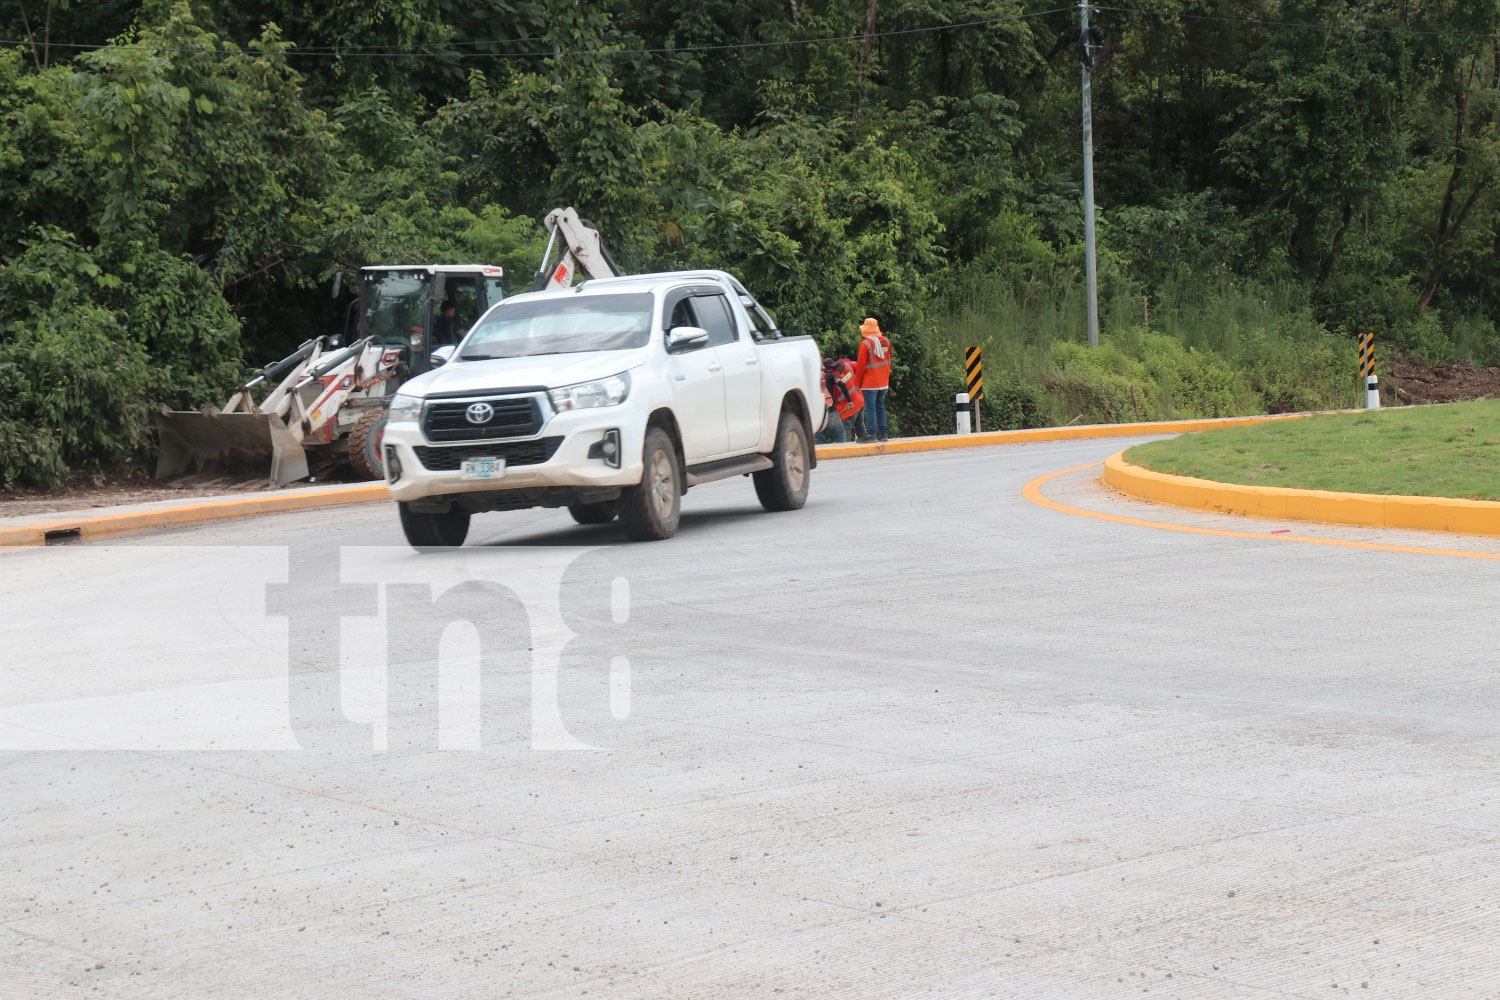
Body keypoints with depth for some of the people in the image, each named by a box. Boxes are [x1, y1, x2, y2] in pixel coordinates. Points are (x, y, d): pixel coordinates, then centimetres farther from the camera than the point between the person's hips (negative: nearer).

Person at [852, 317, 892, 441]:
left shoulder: (865, 344, -13)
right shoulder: (886, 342, 7)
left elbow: (861, 365, -11)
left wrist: (857, 382, -3)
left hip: (870, 383, -7)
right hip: (883, 382, 7)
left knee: (870, 407, -5)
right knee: (880, 406, 13)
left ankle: (871, 433, -8)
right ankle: (882, 434, 14)